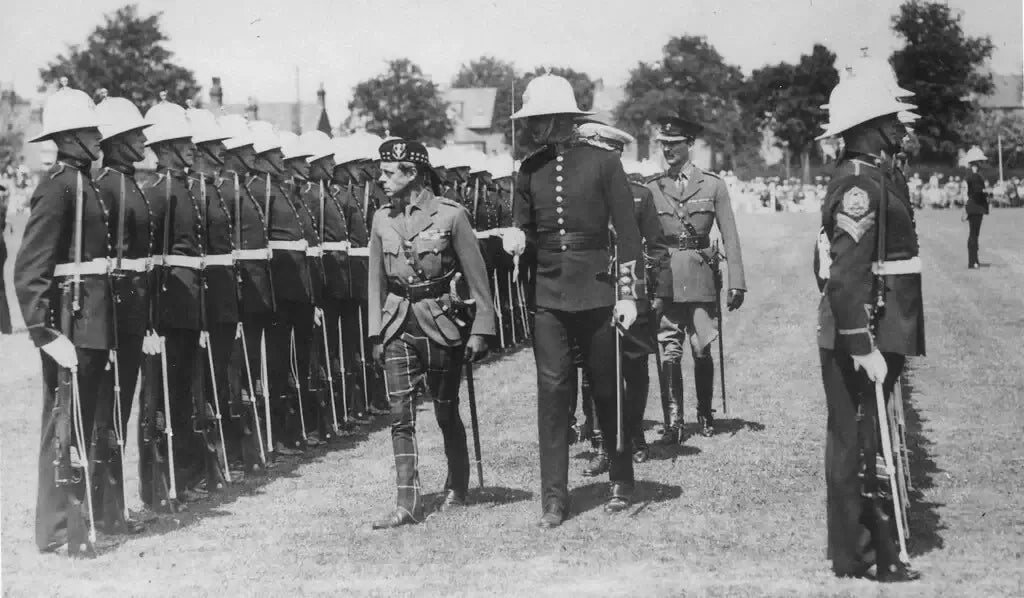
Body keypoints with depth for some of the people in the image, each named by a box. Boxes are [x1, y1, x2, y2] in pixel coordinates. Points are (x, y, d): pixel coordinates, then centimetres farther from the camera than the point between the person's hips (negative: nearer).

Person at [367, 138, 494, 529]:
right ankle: (408, 504, -4)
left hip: (441, 324, -3)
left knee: (446, 412, 7)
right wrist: (376, 334, 8)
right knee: (400, 415, -5)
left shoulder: (451, 214, -8)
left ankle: (457, 488, 28)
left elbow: (476, 276, -4)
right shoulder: (382, 219, 6)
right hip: (398, 326, 4)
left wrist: (480, 330, -7)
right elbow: (376, 280, 13)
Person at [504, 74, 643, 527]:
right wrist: (517, 237, -6)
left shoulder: (603, 163, -4)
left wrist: (627, 294, -6)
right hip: (547, 295, 3)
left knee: (607, 388, 7)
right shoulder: (530, 170, 7)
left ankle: (622, 483, 25)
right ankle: (554, 499, 1)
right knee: (551, 390, -3)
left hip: (595, 291, -3)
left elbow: (627, 232, -2)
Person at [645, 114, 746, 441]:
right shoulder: (652, 187, 7)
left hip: (701, 277, 0)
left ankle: (705, 413, 24)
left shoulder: (712, 185, 4)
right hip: (663, 279, 0)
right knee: (669, 352, -5)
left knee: (702, 350, 4)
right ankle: (673, 421, -1)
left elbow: (730, 237, 3)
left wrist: (736, 282, -3)